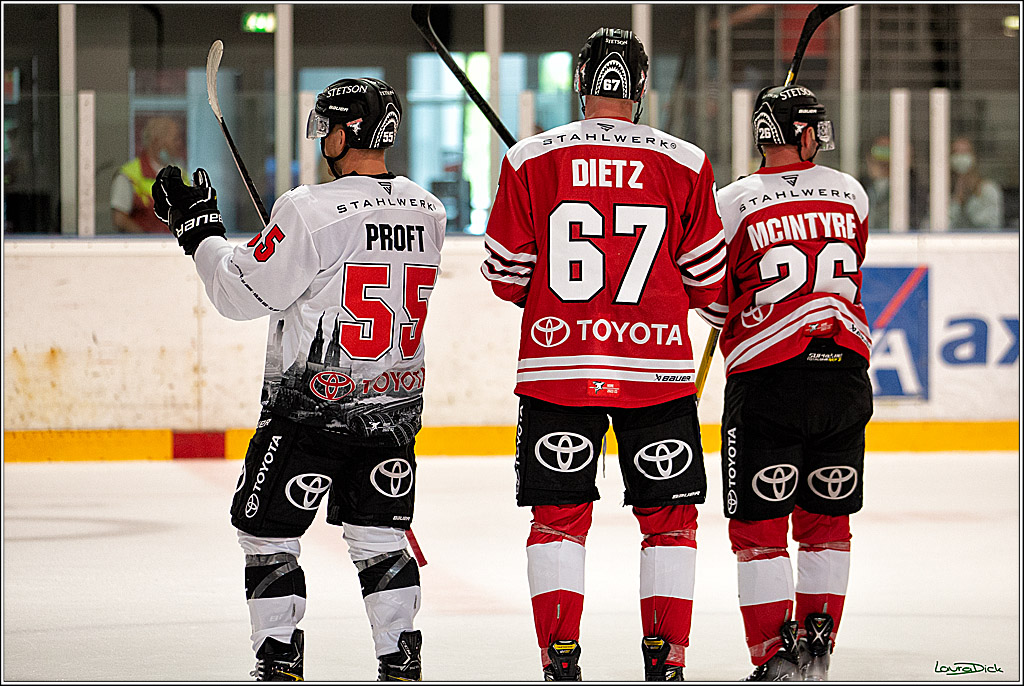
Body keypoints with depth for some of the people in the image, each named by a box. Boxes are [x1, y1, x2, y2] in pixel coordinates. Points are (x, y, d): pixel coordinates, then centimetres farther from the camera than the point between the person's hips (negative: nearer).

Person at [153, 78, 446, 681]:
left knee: (268, 534, 8)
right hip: (395, 407, 6)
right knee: (379, 535, 15)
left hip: (313, 404, -6)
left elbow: (242, 293, -13)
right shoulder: (428, 213, 3)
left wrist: (197, 226, 0)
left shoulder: (312, 212, -18)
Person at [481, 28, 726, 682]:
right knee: (670, 516, 11)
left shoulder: (529, 160, -1)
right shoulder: (685, 163, -1)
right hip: (657, 368, 0)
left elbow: (507, 277, 3)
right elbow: (706, 281, 3)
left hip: (556, 369, 0)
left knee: (559, 516, 8)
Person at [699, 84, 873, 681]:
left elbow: (714, 301, 2)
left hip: (767, 383, -4)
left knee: (759, 525, 2)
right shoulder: (850, 193, 5)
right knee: (827, 518, 16)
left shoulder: (733, 204, -6)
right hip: (845, 376, 4)